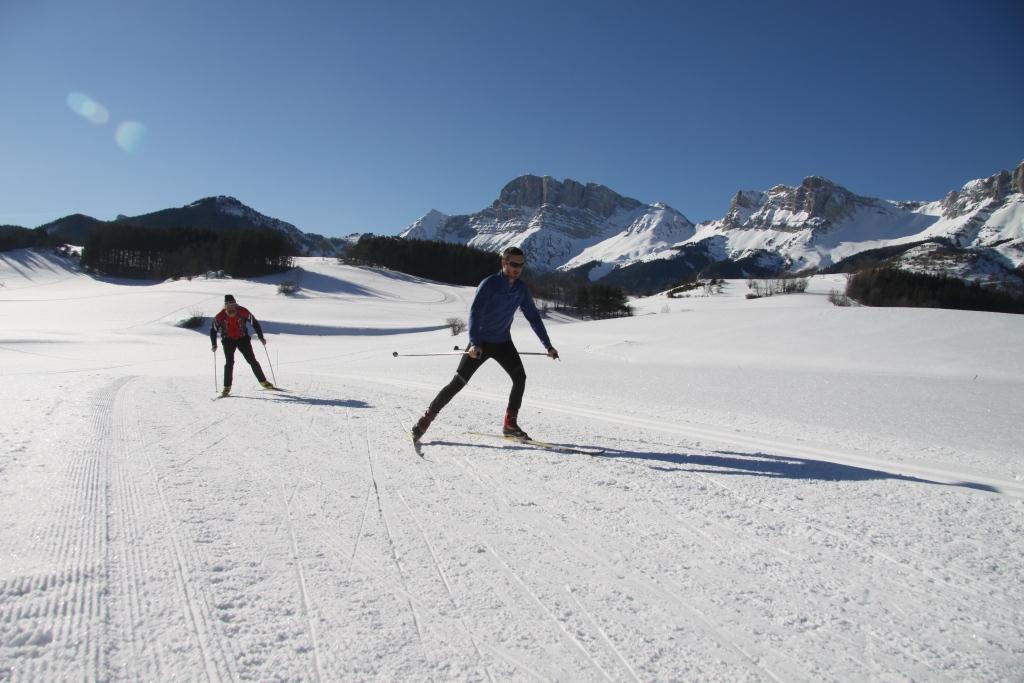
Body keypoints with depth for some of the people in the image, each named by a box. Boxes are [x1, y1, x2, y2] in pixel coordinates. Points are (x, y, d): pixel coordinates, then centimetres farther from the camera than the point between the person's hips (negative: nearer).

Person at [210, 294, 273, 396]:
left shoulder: (243, 312, -16)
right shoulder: (220, 316, -14)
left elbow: (254, 322, -6)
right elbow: (213, 329, -1)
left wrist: (261, 337, -8)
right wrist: (214, 344, -8)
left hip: (243, 338, 0)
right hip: (228, 340, 0)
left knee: (252, 361, -1)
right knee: (229, 363, -11)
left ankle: (263, 381, 10)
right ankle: (227, 387, -3)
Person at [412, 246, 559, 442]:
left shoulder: (521, 289, -1)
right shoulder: (489, 284, -18)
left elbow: (533, 317, 5)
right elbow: (475, 313, -28)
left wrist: (548, 345, 2)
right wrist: (474, 343, -41)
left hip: (503, 343, 5)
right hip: (480, 343, -5)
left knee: (520, 378, -9)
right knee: (458, 382, -6)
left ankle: (510, 424, 3)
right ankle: (426, 419, 4)